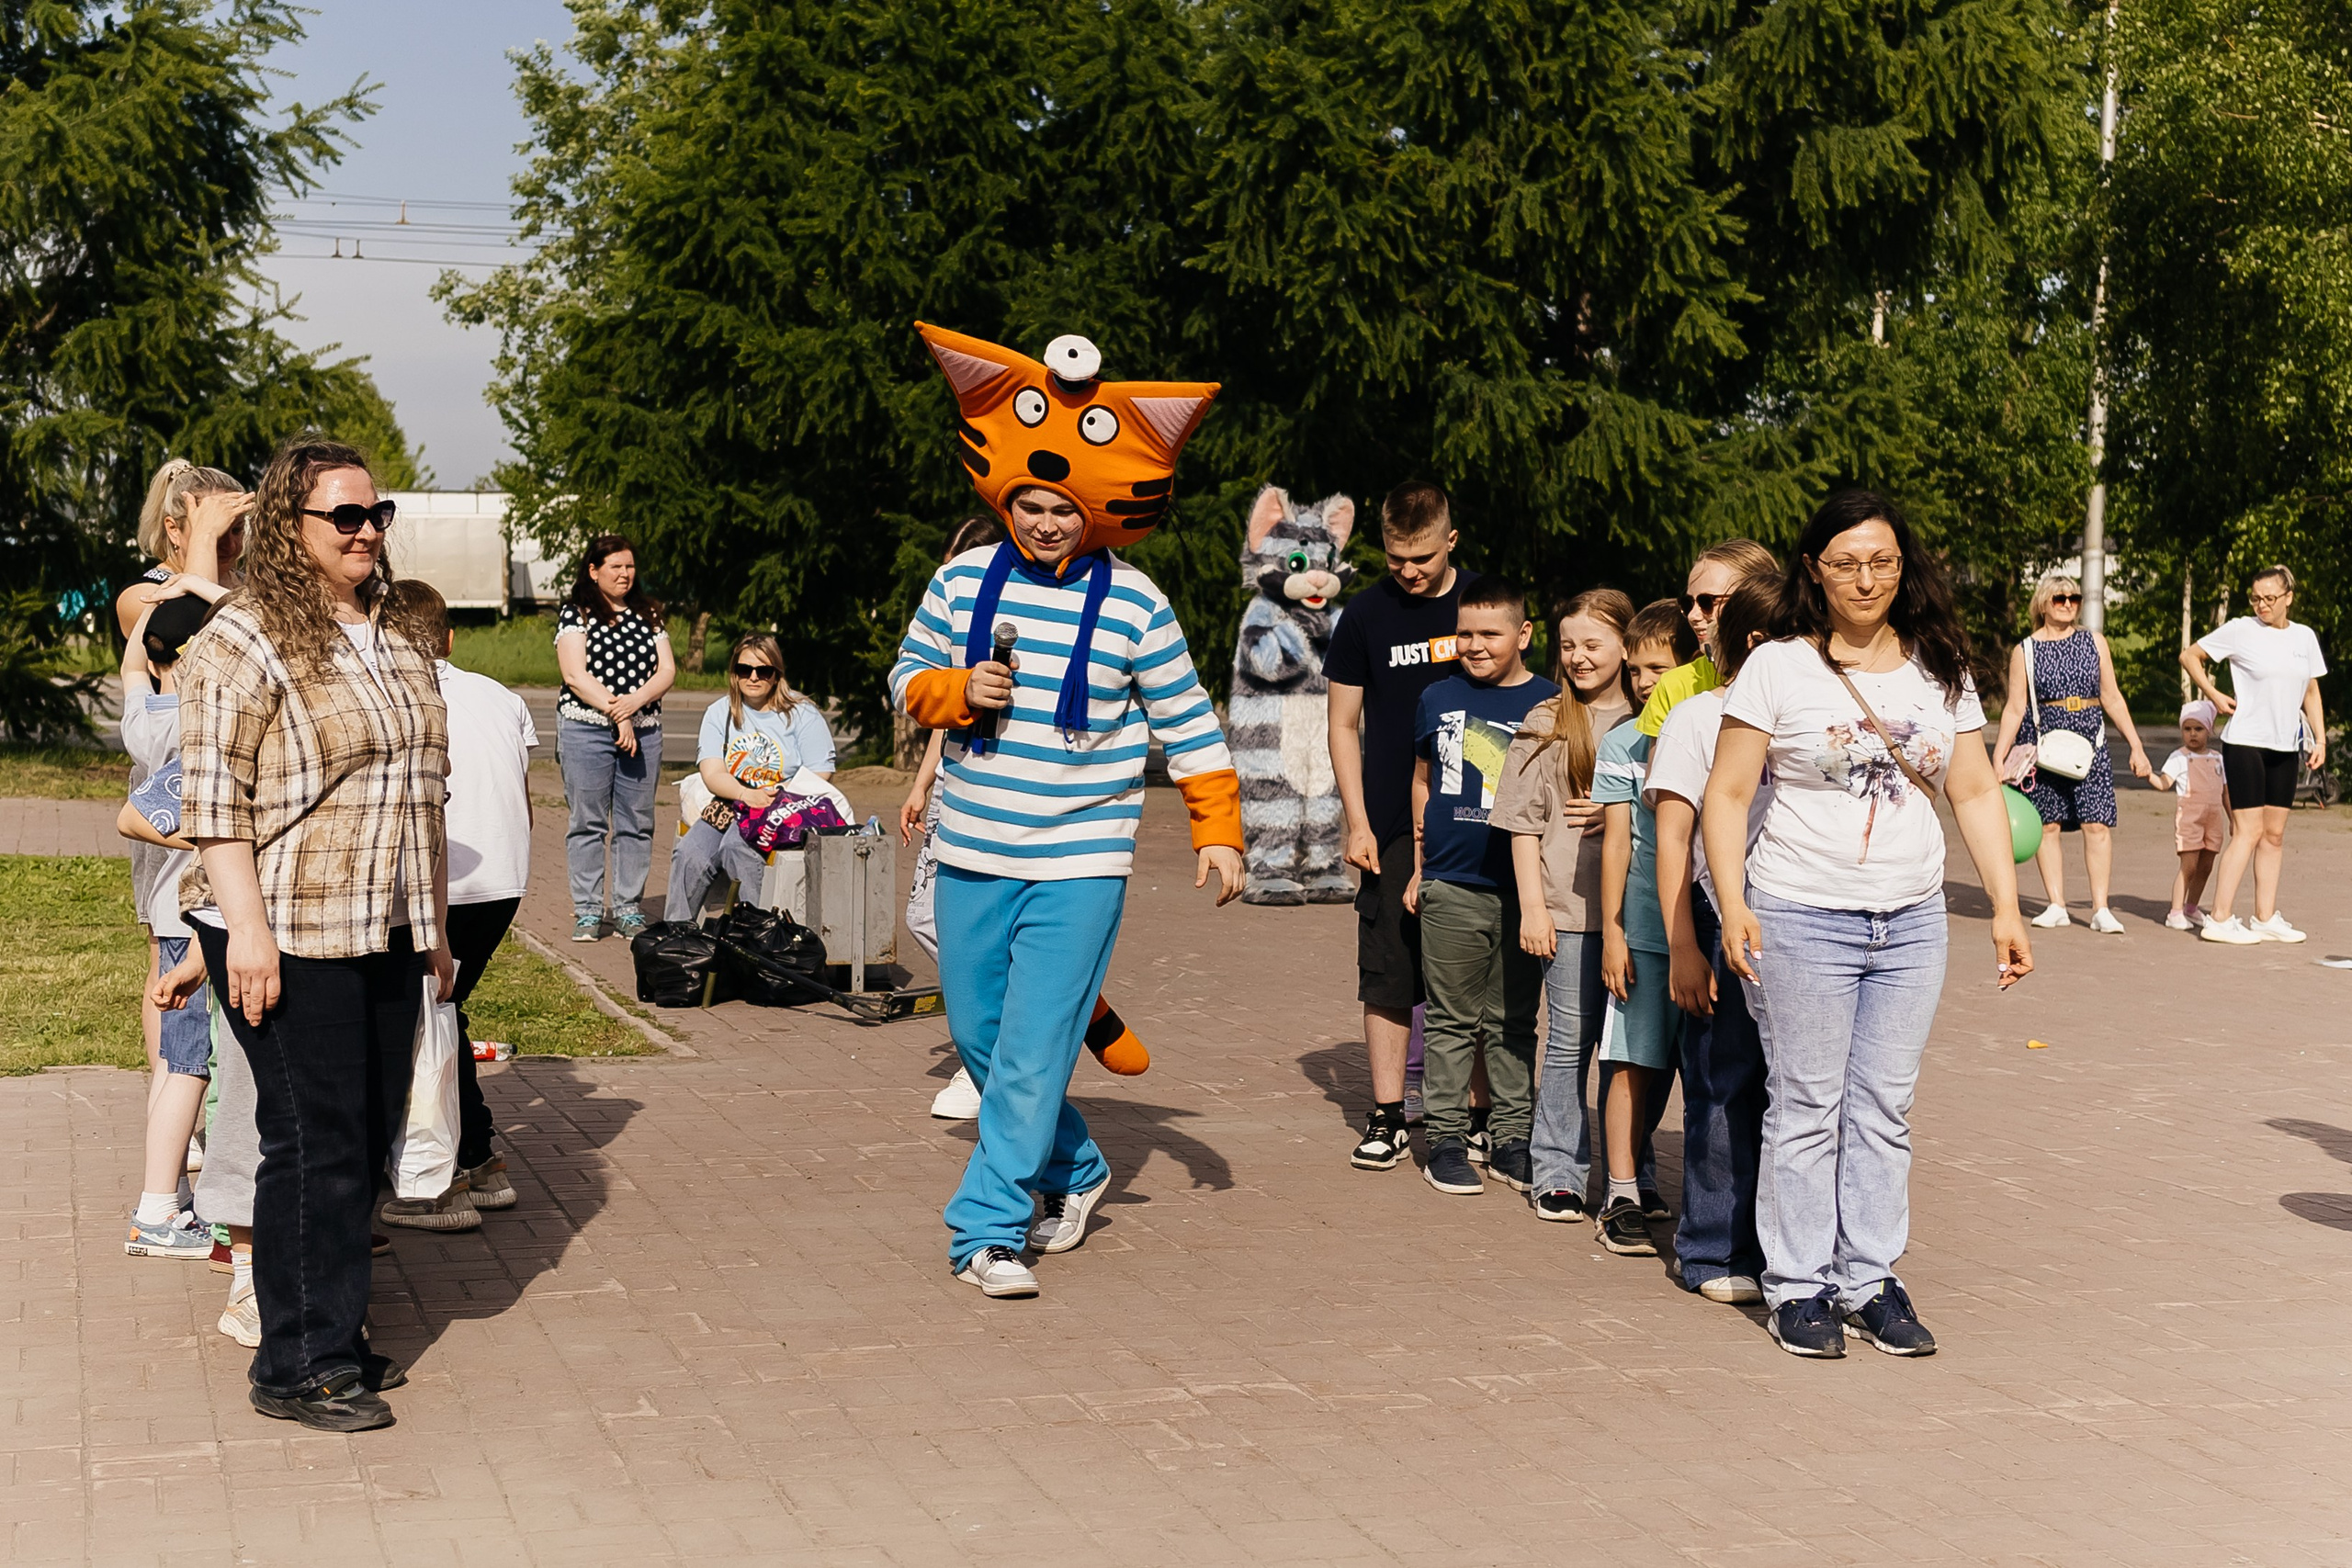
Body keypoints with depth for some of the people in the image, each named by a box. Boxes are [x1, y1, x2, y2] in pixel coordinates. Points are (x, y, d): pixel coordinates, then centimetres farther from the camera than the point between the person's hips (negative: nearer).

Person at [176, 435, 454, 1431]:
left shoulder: (395, 640, 15)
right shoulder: (243, 643, -8)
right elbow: (213, 799, -13)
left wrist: (435, 925, 20)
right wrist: (246, 928, -19)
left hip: (386, 935, 7)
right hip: (290, 938, -7)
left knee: (370, 1137, 11)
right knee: (315, 1144, -3)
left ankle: (337, 1335, 24)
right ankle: (300, 1367, 7)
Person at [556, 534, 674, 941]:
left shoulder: (647, 615, 14)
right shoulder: (575, 613, 1)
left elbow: (667, 671, 6)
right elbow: (575, 675, -9)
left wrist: (634, 701, -12)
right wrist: (615, 713, -14)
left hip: (643, 730, 4)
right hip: (586, 729, -4)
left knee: (637, 822, 4)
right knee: (588, 822, -1)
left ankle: (629, 908, 11)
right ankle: (587, 911, 4)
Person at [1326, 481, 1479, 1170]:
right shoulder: (1365, 615, 2)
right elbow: (1344, 725, 6)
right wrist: (1357, 823, -2)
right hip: (1392, 828, 0)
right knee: (1388, 974, 0)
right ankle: (1387, 1116, 8)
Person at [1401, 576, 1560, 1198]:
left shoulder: (1548, 704, 1)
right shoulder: (1438, 698, 8)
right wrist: (1419, 866, 16)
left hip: (1521, 889, -1)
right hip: (1451, 888, 1)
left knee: (1513, 1023, 8)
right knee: (1451, 1020, 5)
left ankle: (1511, 1140, 16)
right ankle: (1446, 1137, 13)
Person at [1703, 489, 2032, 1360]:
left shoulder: (1940, 672, 9)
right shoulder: (1778, 668, -3)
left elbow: (1977, 795, 11)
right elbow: (1726, 795, -4)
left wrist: (2006, 909, 4)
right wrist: (1733, 905, -15)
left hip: (1912, 923, 4)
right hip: (1801, 920, -4)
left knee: (1884, 1110, 8)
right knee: (1807, 1109, 2)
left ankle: (1871, 1281, 17)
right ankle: (1799, 1286, 11)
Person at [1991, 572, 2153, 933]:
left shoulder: (2094, 642, 8)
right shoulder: (2025, 651, 2)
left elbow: (2112, 698, 11)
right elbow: (2014, 709, 2)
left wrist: (2136, 747, 9)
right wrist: (1999, 757, -4)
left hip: (2090, 745, 1)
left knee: (2097, 824, -7)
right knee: (2047, 825, 0)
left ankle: (2100, 909, -4)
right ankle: (2056, 906, 9)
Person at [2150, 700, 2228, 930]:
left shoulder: (2217, 758, 15)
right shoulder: (2180, 757, 0)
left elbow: (2225, 792, 20)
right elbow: (2164, 783, -11)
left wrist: (2233, 820, 18)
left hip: (2214, 817, 5)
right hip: (2189, 815, -5)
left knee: (2205, 867, 9)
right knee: (2189, 866, -9)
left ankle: (2191, 908, 23)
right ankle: (2175, 913, -6)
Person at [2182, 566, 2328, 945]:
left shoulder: (2304, 637, 9)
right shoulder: (2240, 630, -6)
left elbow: (2311, 692, 16)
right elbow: (2189, 656, 0)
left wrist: (2320, 738, 9)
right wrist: (2214, 695, -7)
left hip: (2285, 748, 6)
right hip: (2245, 742, -6)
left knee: (2274, 834, 9)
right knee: (2248, 832, -10)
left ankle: (2266, 918, 17)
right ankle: (2220, 920, -8)